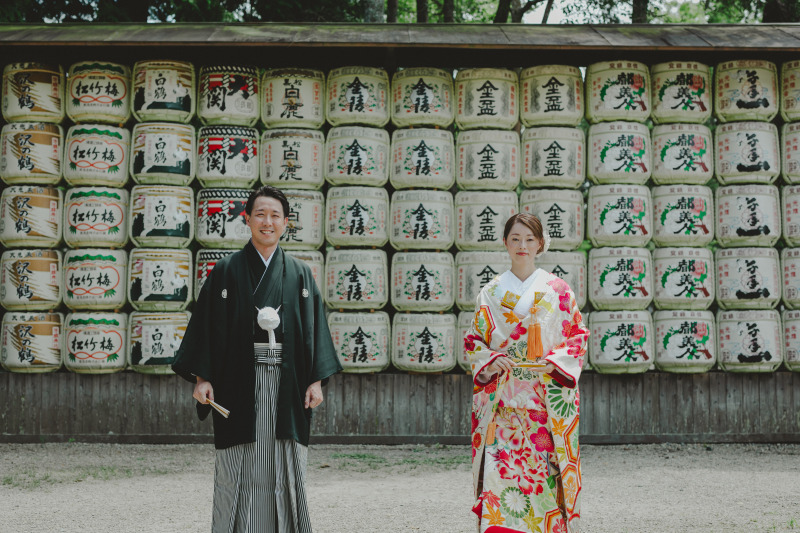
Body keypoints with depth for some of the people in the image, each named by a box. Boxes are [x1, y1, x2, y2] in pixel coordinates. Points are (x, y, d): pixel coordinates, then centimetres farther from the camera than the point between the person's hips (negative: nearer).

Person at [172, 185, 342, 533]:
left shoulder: (300, 274, 10)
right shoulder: (226, 272, 5)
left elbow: (313, 329, 8)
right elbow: (206, 325, 1)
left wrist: (316, 380, -1)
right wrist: (201, 378, -8)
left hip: (287, 383, 2)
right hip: (240, 383, -2)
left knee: (286, 469, 3)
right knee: (239, 470, -1)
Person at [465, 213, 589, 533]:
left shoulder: (557, 290, 6)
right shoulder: (491, 293, 9)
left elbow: (578, 335, 6)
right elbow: (473, 341, 12)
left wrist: (556, 361, -11)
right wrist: (490, 361, -8)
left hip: (547, 398, -1)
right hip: (502, 398, 1)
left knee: (545, 471, -3)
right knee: (500, 470, -8)